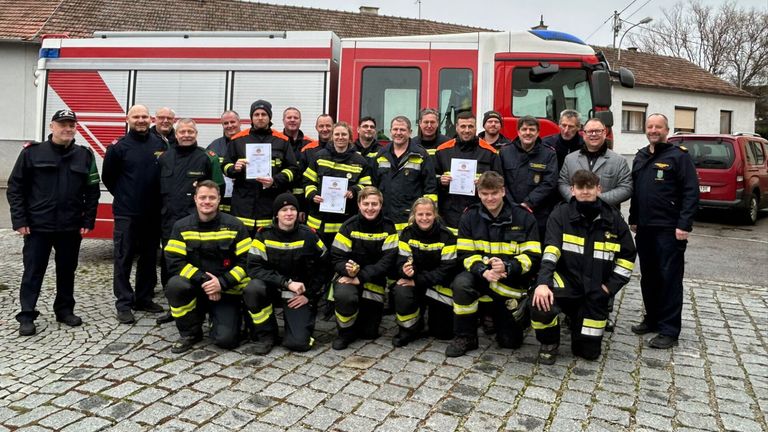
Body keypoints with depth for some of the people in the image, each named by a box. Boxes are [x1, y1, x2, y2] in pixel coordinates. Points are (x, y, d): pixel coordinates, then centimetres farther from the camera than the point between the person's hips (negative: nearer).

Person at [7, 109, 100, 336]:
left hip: (71, 227, 2)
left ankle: (65, 310, 26)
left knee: (67, 271, 12)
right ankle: (26, 315, 12)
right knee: (33, 271, 4)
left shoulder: (85, 156, 4)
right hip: (38, 226, -2)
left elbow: (92, 192, 6)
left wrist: (88, 221, 0)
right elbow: (15, 188, -1)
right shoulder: (32, 152, -2)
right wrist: (20, 220, -7)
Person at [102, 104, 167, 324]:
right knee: (124, 258, 1)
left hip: (153, 213, 3)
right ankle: (124, 303, 8)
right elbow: (108, 176, 3)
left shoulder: (160, 144, 3)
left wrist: (158, 197, 7)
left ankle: (144, 298, 23)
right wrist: (122, 196, 5)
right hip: (126, 213, -3)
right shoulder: (119, 146, -4)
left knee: (149, 257, 11)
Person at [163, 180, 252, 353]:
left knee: (226, 339, -19)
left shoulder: (235, 226, -5)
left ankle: (218, 318, 20)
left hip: (227, 291, -1)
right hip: (195, 288, 2)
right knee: (175, 285, -32)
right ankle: (191, 333, -6)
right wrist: (203, 279, -23)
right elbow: (174, 262, -10)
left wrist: (222, 283, -21)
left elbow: (247, 262, -8)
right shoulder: (182, 227, -2)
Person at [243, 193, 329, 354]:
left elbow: (323, 266, 2)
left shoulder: (308, 236, -7)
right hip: (272, 289, 1)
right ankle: (267, 334, -7)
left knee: (299, 343, -18)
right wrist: (287, 283, -25)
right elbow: (254, 268, -17)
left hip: (299, 295, -1)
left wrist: (309, 295, -5)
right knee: (252, 289, -33)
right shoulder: (264, 235, -8)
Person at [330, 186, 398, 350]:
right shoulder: (349, 226, -8)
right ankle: (347, 332, -7)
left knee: (370, 333, 2)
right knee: (344, 296, -37)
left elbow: (388, 260, -15)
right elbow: (336, 257, -7)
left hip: (374, 280, 1)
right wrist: (347, 268, -31)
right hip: (349, 275, -1)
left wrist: (361, 277, -24)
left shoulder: (388, 227, -6)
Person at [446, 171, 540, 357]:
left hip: (513, 281, -1)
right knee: (461, 284, -35)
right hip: (481, 274, 1)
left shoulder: (524, 217, -8)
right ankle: (464, 337, -13)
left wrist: (507, 267, -30)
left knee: (511, 341, 4)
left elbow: (533, 256, -12)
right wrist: (483, 271, -27)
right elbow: (466, 254, -6)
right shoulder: (470, 217, -2)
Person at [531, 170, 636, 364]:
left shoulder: (613, 218, 0)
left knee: (589, 352, 4)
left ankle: (577, 321, 39)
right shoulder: (561, 214, -8)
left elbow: (628, 256, 9)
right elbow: (550, 250, -21)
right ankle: (549, 343, 0)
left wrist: (611, 286, -1)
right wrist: (542, 282, -36)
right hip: (565, 281, -2)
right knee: (541, 306, -35)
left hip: (595, 292, 3)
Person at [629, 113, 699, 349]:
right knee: (648, 277, 13)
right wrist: (633, 219, 16)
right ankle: (652, 319, 26)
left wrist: (684, 225, -17)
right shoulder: (641, 157, 15)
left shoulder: (678, 156, -5)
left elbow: (691, 192, -11)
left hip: (669, 230, -7)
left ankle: (669, 330, 2)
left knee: (670, 279, -3)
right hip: (644, 228, 7)